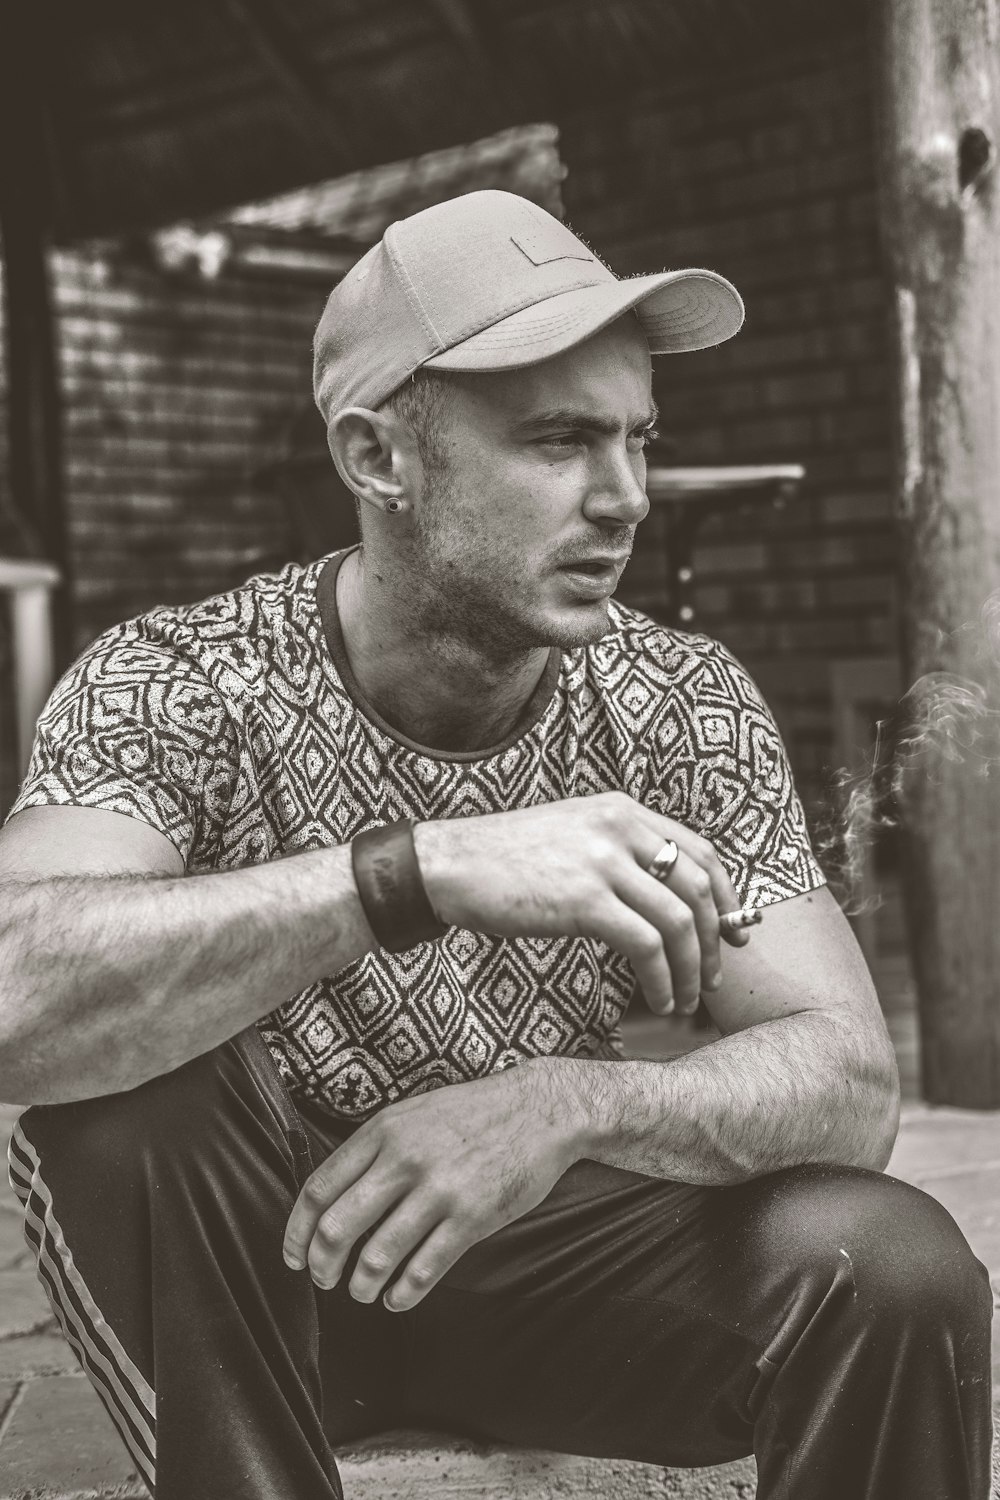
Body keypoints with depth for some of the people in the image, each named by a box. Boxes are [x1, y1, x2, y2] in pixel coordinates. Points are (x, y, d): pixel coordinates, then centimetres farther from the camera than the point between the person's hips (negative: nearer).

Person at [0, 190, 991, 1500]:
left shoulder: (685, 706, -10)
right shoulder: (173, 688, -19)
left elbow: (850, 1080, -17)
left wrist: (566, 1104, -37)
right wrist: (420, 871, -49)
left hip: (540, 1249, 2)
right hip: (231, 1276, -2)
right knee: (129, 1081, -33)